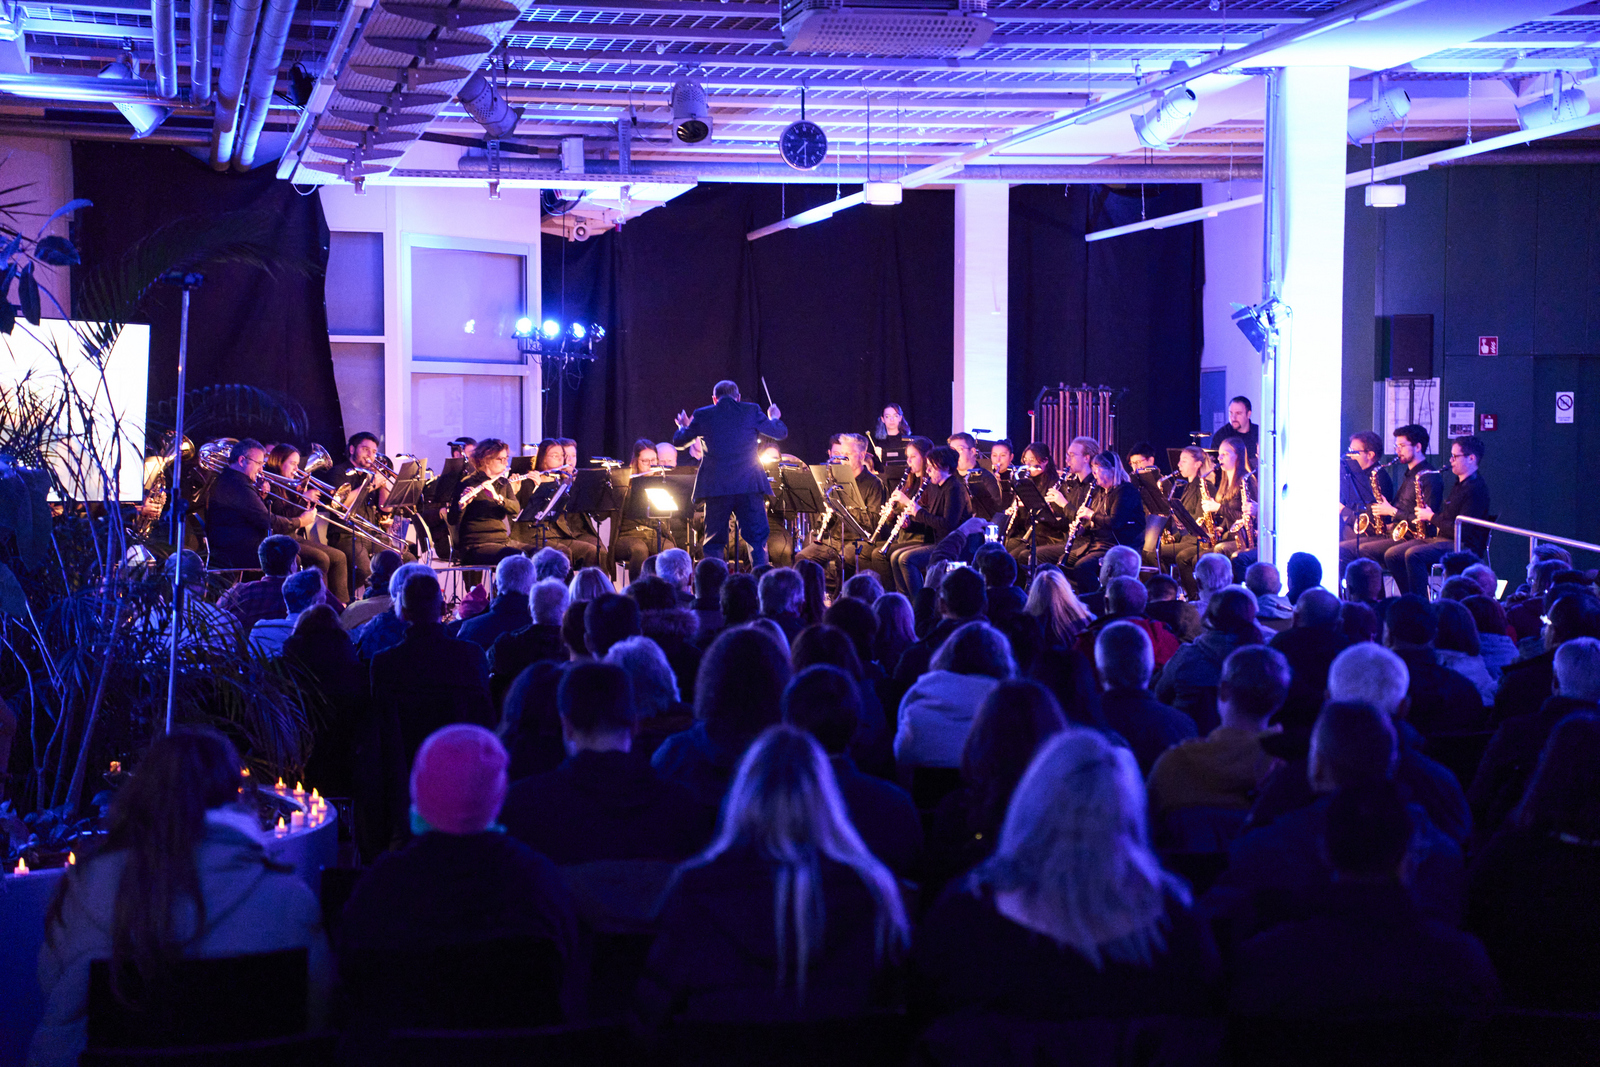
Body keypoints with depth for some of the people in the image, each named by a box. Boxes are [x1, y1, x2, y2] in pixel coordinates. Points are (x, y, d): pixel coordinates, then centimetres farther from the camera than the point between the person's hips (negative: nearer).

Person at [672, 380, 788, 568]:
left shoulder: (702, 415, 4)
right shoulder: (751, 412, 2)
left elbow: (679, 441, 15)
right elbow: (781, 433, 9)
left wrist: (684, 427, 37)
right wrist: (774, 418, 31)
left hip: (715, 487, 1)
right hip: (748, 486, -1)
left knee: (714, 541, 8)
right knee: (757, 539, 4)